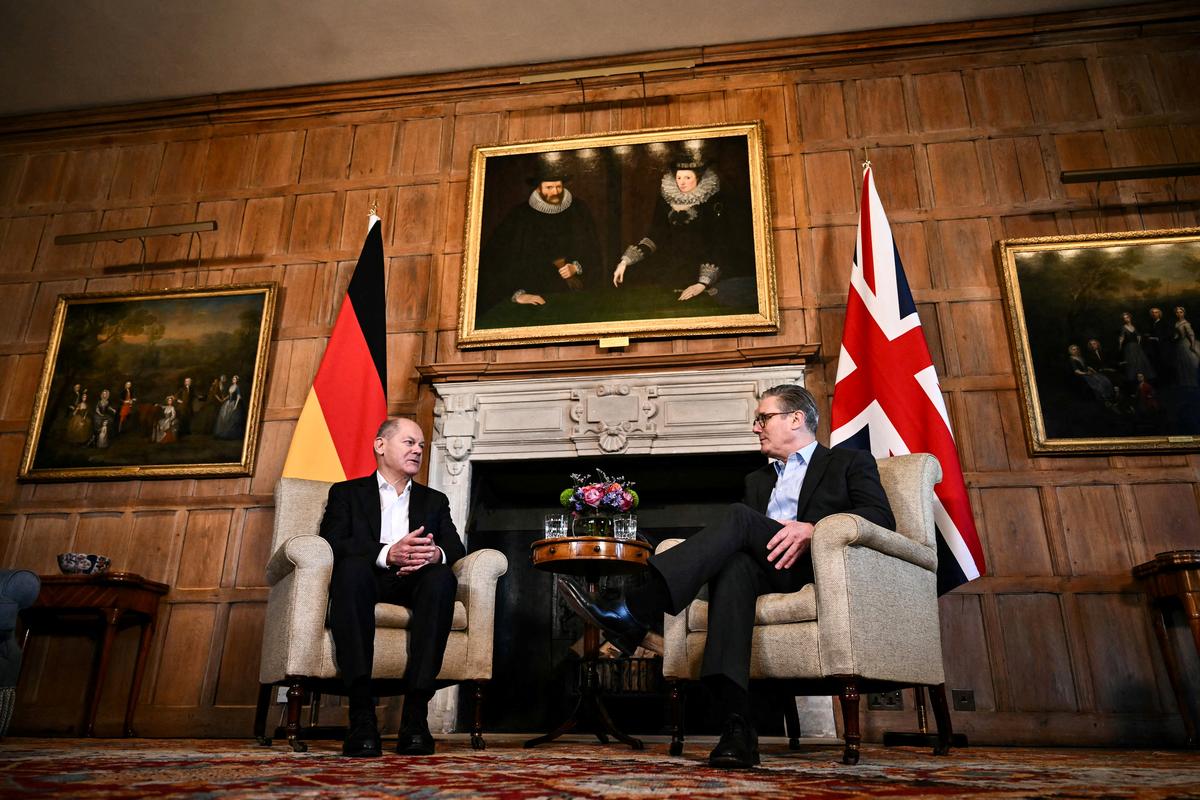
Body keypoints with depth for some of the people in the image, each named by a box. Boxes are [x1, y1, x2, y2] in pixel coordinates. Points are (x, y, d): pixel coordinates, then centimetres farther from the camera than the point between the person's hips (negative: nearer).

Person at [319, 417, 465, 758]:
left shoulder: (434, 500, 27)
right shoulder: (346, 493, 19)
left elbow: (456, 549, 10)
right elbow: (331, 542, -1)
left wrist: (435, 554, -16)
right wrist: (387, 554, -20)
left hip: (414, 585, 2)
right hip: (367, 581, -1)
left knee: (441, 577, -32)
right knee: (352, 566, -36)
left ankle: (416, 712, -34)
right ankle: (362, 714, -38)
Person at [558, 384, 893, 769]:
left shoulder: (851, 461, 17)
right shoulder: (757, 480, 32)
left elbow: (881, 517, -1)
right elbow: (739, 540, 20)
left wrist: (812, 529, -17)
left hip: (820, 565, -3)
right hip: (769, 571, 4)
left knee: (739, 516, -27)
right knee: (734, 563, -34)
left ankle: (634, 612, -38)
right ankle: (736, 725, -43)